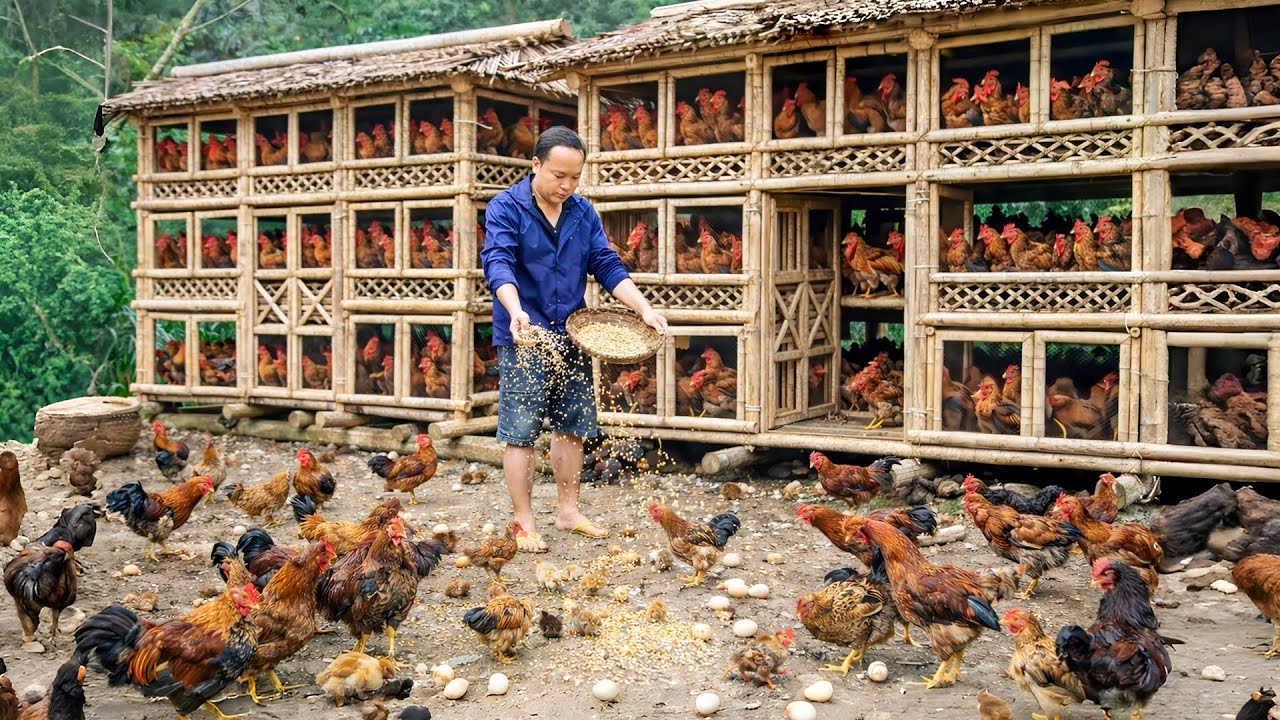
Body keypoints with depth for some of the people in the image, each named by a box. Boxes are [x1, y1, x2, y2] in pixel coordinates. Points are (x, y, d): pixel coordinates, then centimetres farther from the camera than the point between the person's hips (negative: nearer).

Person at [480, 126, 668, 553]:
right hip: (524, 339, -6)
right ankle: (524, 524, 7)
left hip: (572, 337, 6)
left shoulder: (583, 213, 8)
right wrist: (515, 309, -40)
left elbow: (607, 266, 6)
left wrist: (645, 310, -7)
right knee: (520, 431, -2)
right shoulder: (506, 208, -8)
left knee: (573, 427, 12)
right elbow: (497, 261, -21)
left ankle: (568, 511, 27)